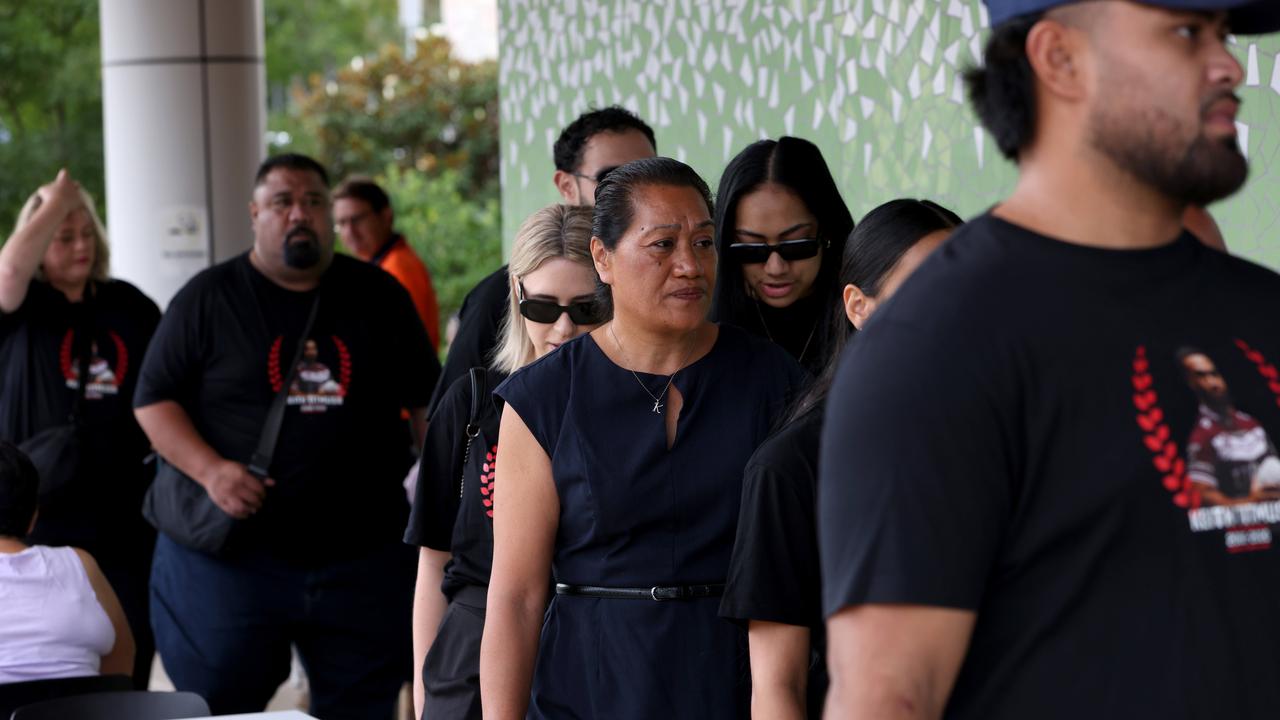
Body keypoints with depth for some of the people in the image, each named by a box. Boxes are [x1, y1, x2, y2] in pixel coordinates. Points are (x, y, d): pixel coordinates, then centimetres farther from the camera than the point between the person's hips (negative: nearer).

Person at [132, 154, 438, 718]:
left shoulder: (377, 295, 9)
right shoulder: (209, 298, 2)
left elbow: (426, 399, 14)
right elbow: (153, 399, 1)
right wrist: (209, 469, -14)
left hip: (362, 560, 2)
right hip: (233, 554, -2)